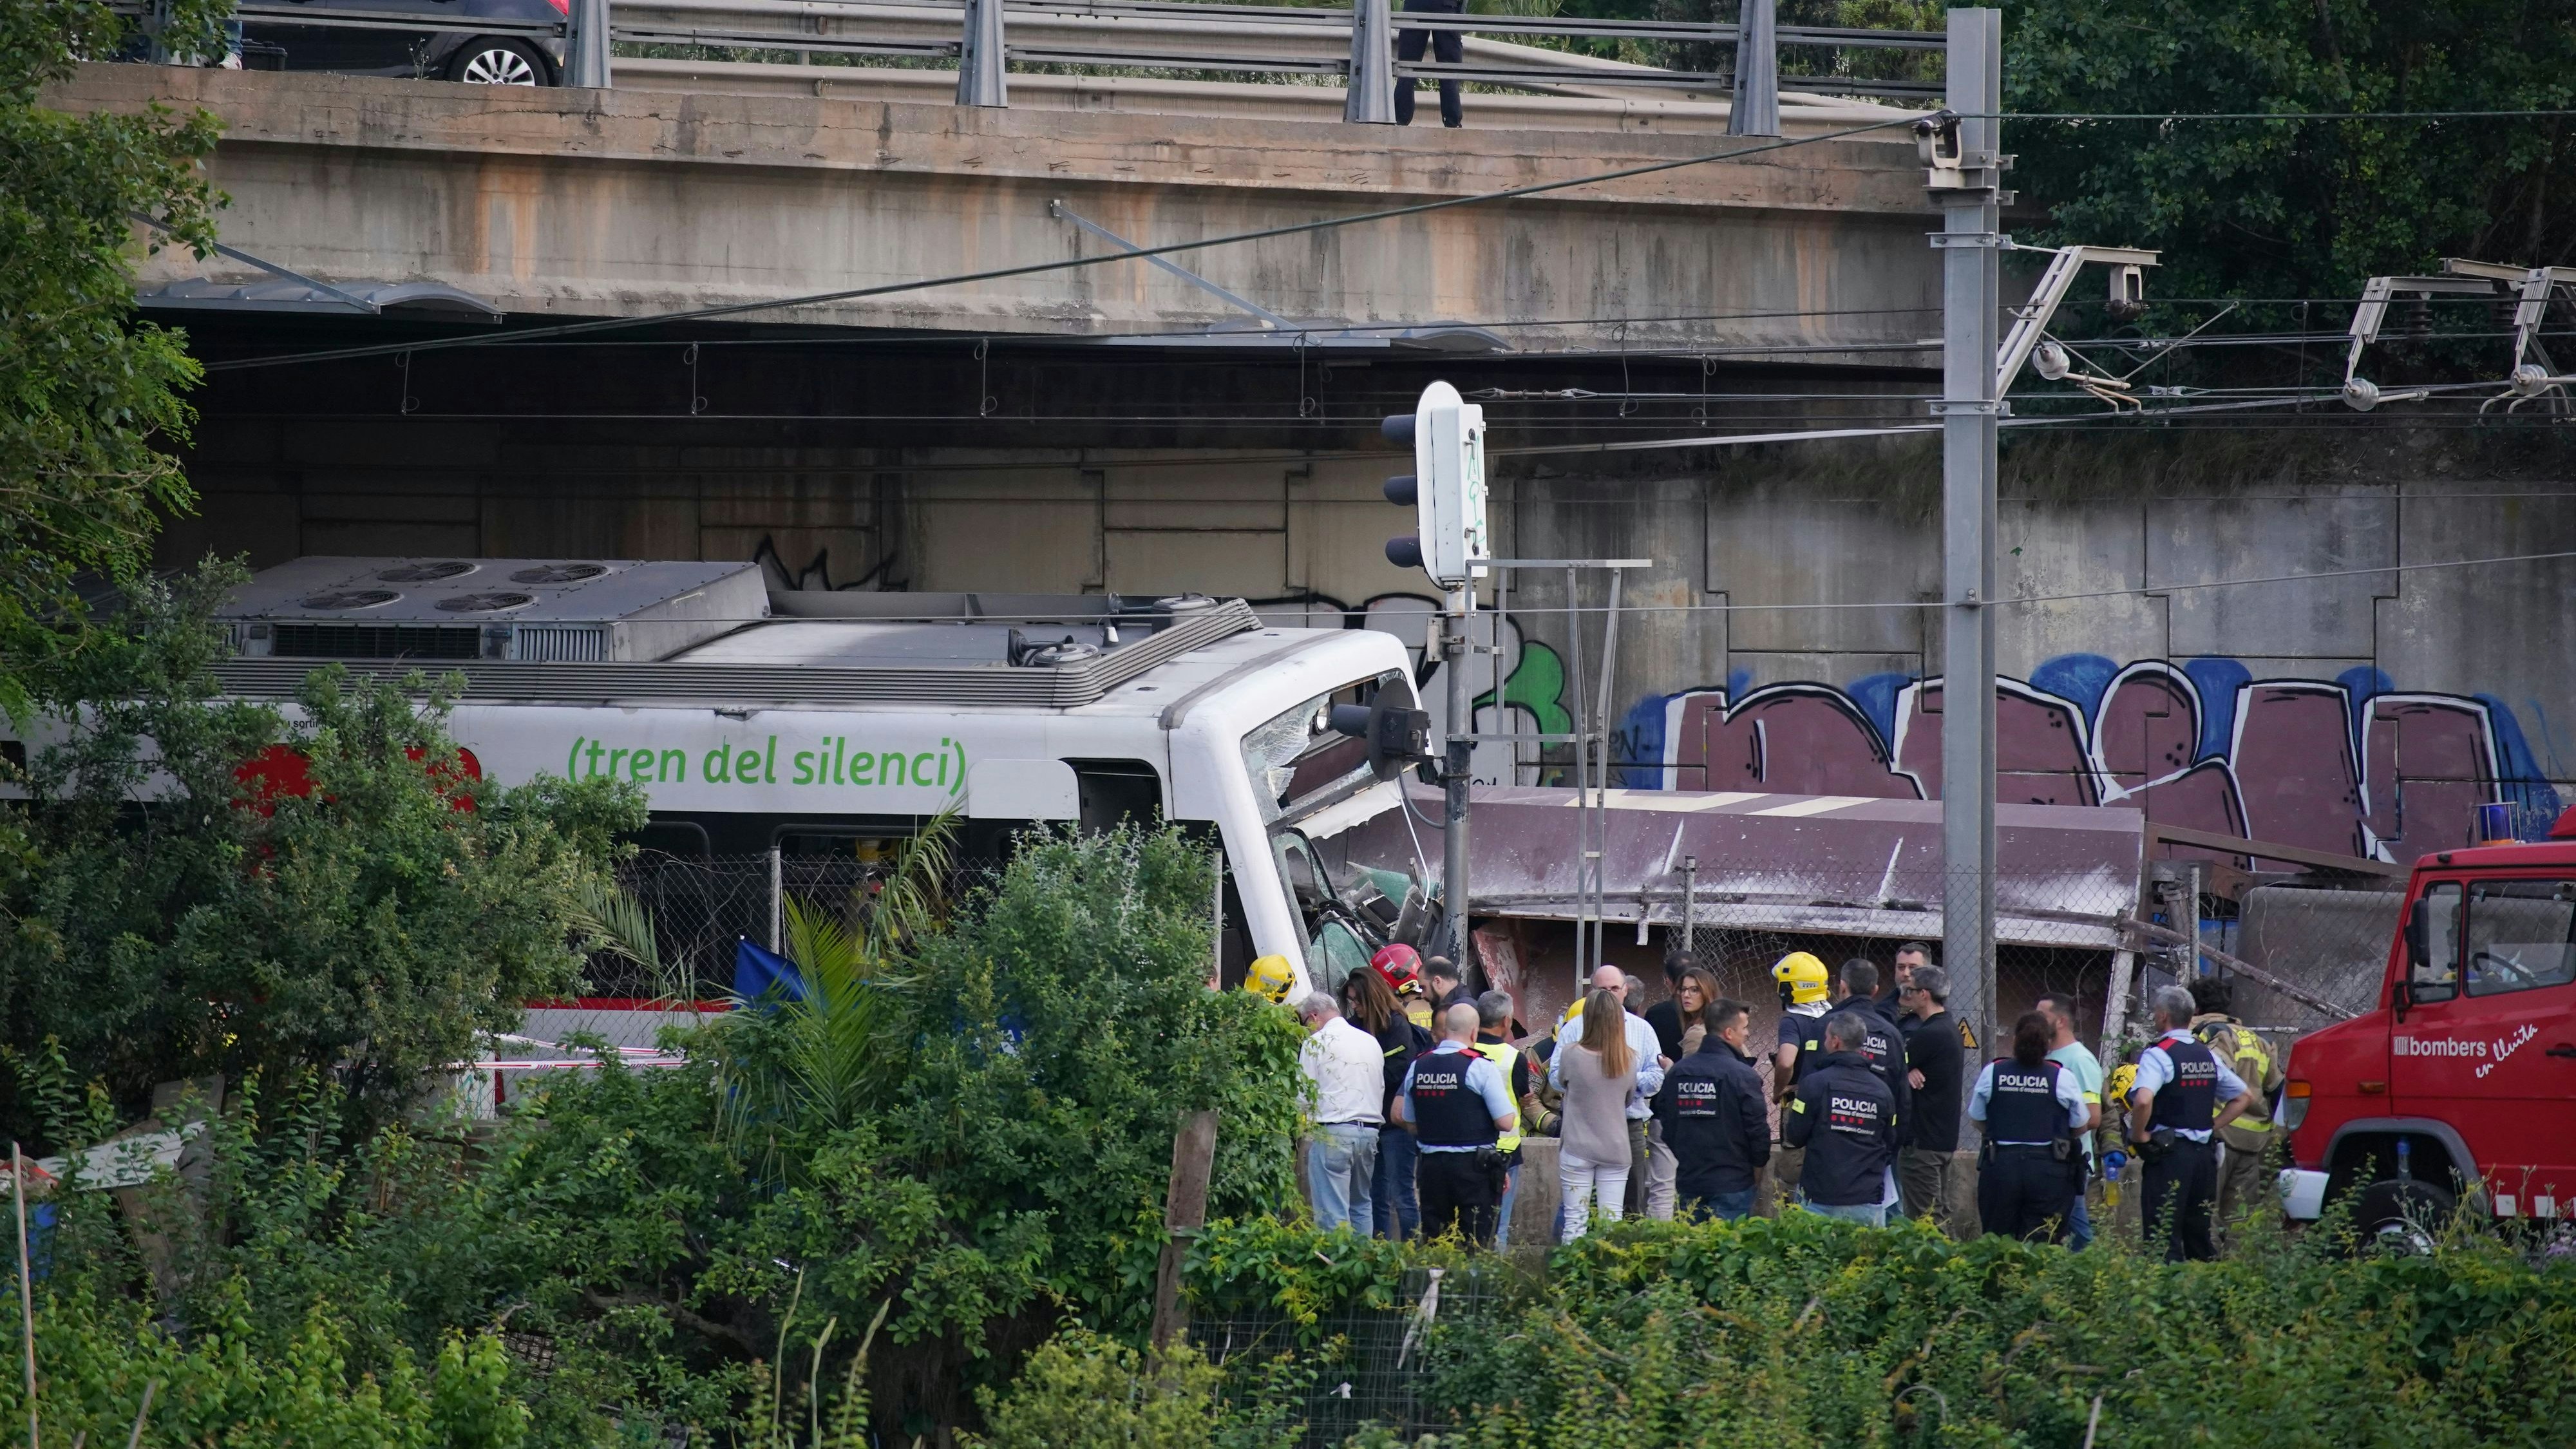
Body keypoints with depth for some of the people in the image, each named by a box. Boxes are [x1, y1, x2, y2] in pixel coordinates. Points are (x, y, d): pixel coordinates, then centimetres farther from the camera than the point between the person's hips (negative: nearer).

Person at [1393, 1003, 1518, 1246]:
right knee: (1476, 1243, -2)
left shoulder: (1418, 1066, 5)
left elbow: (1409, 1122, 14)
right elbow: (1505, 1122, -11)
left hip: (1431, 1164, 4)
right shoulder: (1481, 1068, -10)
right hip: (1474, 1166, -4)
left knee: (1433, 1242, 8)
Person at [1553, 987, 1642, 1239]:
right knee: (1613, 1221, 5)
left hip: (1577, 1147, -2)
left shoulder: (1570, 1054, -13)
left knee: (1575, 1219, 2)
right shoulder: (1630, 1059, -6)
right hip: (1616, 1147, 2)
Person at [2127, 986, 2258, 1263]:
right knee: (2199, 1235, 13)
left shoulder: (2158, 1055, -10)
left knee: (2164, 1239, -6)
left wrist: (2139, 1135, -12)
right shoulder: (2207, 1056, 12)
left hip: (2169, 1154, -7)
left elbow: (2143, 1101, -28)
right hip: (2204, 1152, 7)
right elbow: (2245, 1097, 22)